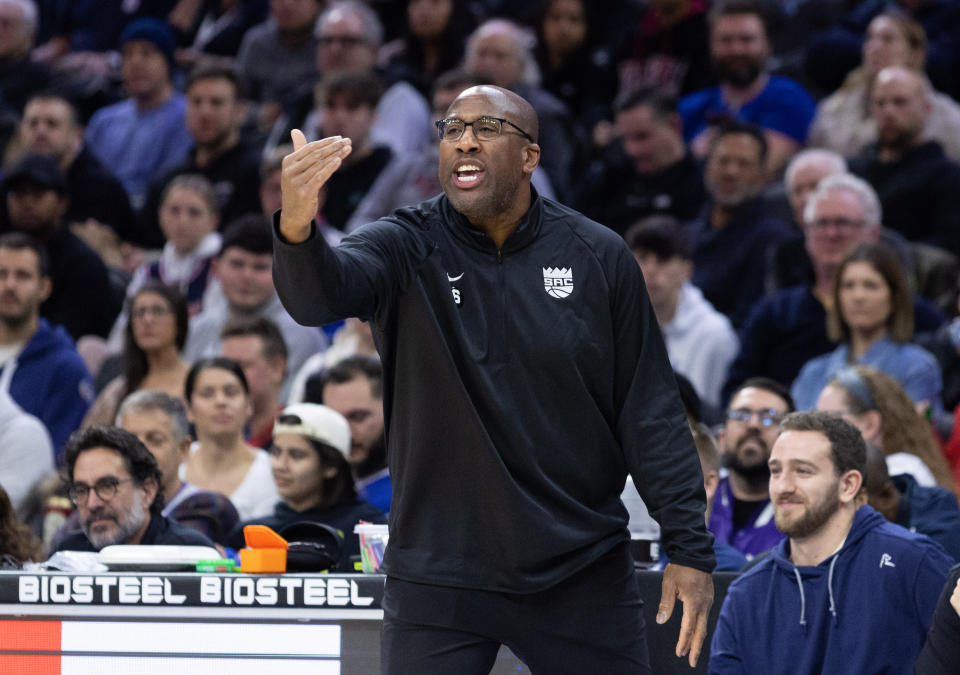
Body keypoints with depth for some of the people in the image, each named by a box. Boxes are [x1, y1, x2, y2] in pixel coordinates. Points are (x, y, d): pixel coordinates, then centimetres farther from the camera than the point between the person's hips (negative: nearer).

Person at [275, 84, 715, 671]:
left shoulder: (599, 257, 0)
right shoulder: (406, 249, -5)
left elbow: (649, 409, 2)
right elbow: (322, 293, -26)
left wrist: (689, 546, -2)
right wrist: (297, 228, -49)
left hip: (584, 574, 1)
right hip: (439, 574, -1)